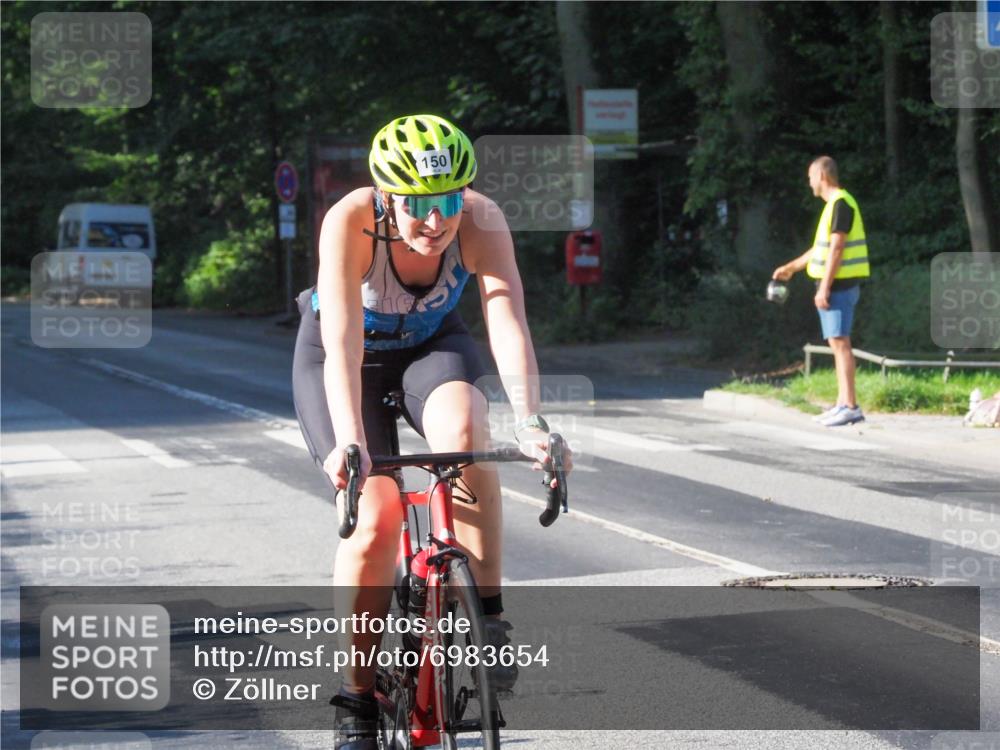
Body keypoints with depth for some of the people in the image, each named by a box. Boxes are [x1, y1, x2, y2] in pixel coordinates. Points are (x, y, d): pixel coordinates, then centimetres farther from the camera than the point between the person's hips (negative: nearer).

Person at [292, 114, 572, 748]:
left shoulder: (482, 221, -28)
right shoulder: (351, 222, -33)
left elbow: (509, 323, -38)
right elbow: (343, 343, -41)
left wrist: (530, 422, -53)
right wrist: (349, 443, -54)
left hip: (432, 345, 2)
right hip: (347, 356, -1)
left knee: (463, 429, -34)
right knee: (375, 518, -19)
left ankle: (486, 618, -22)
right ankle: (358, 698, -1)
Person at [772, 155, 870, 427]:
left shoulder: (840, 204, -14)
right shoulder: (834, 204, 17)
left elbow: (836, 248, -19)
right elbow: (821, 248, 27)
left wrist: (824, 288, -20)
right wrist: (792, 267, 35)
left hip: (839, 284, -10)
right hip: (836, 285, 10)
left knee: (839, 342, -12)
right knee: (838, 343, 11)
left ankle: (850, 407, -15)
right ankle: (843, 404, 14)